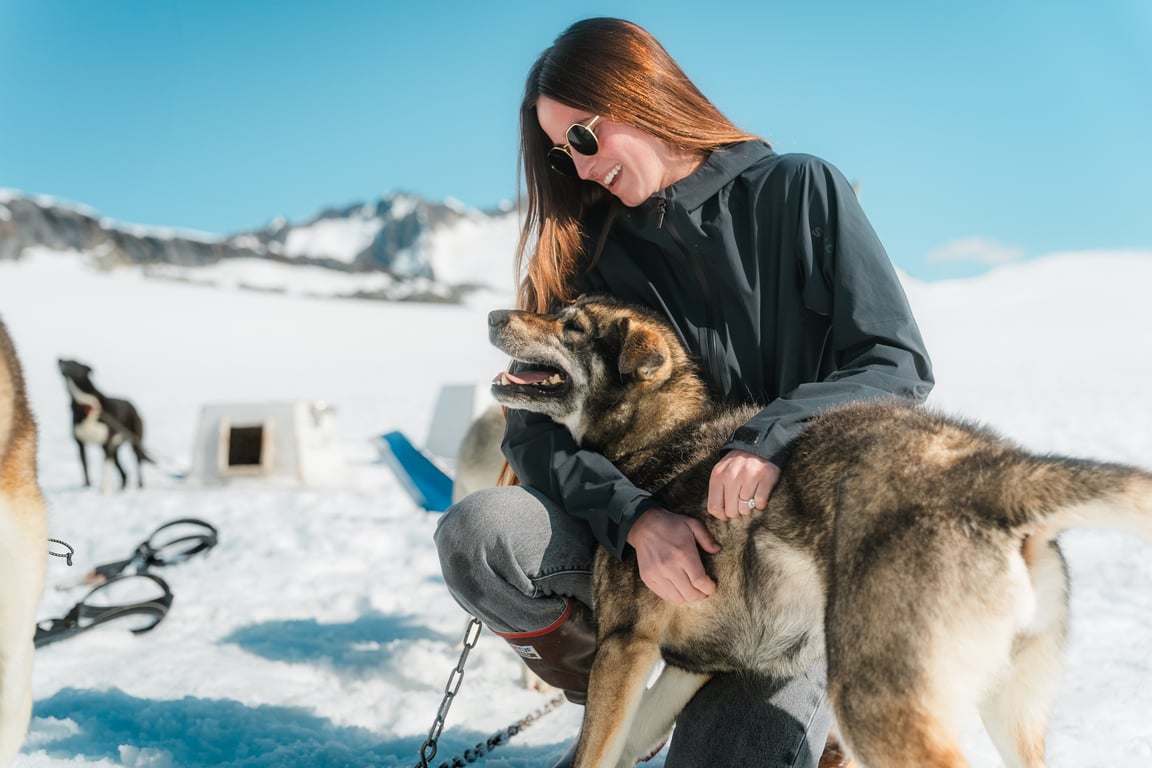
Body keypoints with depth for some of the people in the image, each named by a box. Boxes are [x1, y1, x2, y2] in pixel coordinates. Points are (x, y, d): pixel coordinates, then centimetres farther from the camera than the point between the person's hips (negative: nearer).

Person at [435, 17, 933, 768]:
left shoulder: (800, 191, -2)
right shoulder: (596, 250, 5)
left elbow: (900, 364, -8)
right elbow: (534, 429, -5)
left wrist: (774, 438, -27)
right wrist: (635, 516, -25)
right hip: (663, 536, 3)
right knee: (476, 534, -24)